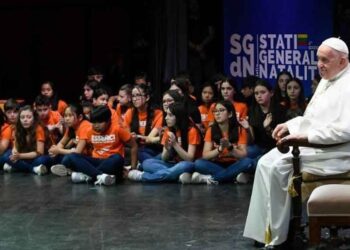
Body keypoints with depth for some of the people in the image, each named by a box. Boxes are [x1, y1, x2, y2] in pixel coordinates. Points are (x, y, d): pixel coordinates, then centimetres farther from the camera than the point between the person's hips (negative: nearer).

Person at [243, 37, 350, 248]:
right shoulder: (326, 81, 17)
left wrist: (307, 135, -26)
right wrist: (290, 125, 8)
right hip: (313, 144, 10)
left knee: (279, 167, -23)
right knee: (266, 164, -4)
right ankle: (265, 230, -4)